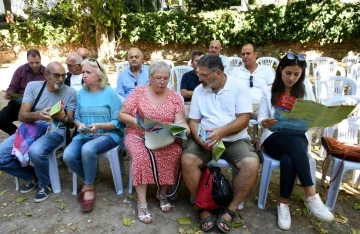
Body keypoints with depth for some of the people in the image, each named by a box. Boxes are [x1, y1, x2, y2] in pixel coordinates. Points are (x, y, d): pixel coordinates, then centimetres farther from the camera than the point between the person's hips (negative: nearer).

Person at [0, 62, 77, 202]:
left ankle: (45, 184, -3)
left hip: (55, 131, -3)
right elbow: (21, 116, -7)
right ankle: (32, 176, 14)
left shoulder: (70, 93, -5)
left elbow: (71, 124, -3)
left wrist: (64, 117, -28)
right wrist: (37, 115, -30)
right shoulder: (33, 86, 0)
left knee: (35, 151, -34)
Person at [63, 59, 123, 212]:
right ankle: (87, 181, 8)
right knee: (68, 156, -22)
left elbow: (117, 122, -8)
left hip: (108, 135, -5)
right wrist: (80, 125, -10)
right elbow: (77, 117, 13)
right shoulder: (81, 93, 9)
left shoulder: (110, 93, -6)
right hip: (85, 135, 5)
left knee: (87, 149, -35)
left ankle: (88, 187, -10)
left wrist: (98, 126, -22)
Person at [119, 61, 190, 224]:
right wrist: (135, 121, -20)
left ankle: (162, 193, -6)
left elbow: (180, 122, -3)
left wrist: (184, 128, -27)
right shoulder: (138, 92, 0)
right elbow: (121, 115, 0)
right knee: (141, 155, -33)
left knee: (175, 152, -29)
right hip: (138, 135, -1)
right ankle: (142, 203, -21)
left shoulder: (174, 97, 4)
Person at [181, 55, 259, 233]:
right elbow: (194, 121, 4)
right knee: (187, 160, -25)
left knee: (251, 164, -28)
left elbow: (244, 119, -11)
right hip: (206, 140, 2)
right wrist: (199, 138, -17)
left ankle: (231, 209, -6)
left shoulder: (238, 87, -5)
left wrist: (222, 131, -26)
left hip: (234, 139, -1)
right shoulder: (199, 90, 4)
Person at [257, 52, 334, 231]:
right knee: (296, 144, -36)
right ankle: (311, 196, -30)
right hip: (274, 138, -1)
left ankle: (283, 204, -21)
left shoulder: (305, 92, 13)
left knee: (289, 159, -34)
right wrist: (265, 122, -22)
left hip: (298, 138, 2)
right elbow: (261, 119, 2)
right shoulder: (269, 91, 8)